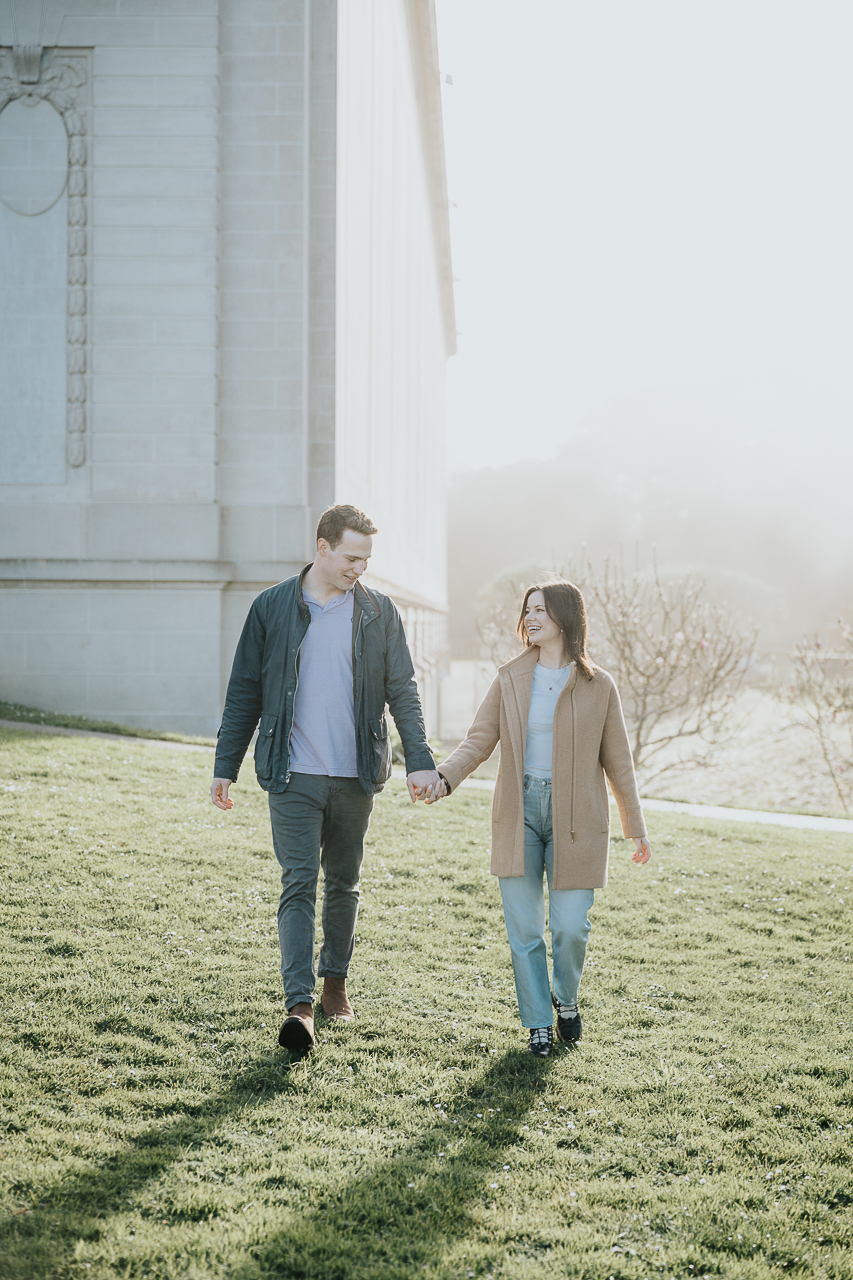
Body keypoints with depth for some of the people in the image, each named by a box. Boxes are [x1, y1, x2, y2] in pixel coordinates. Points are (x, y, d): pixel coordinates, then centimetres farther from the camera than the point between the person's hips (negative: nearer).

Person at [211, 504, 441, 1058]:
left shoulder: (379, 612, 4)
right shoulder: (272, 608, 1)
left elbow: (403, 692, 5)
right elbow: (245, 694, 5)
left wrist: (420, 761, -7)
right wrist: (225, 768, 3)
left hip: (356, 775, 2)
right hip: (293, 776, -2)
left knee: (343, 884, 13)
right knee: (299, 884, -9)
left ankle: (336, 982, 30)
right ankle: (300, 1005, -14)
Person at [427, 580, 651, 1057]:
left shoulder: (598, 686, 0)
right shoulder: (510, 679, 5)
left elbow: (618, 760, 5)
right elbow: (480, 739, 1)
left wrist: (637, 828, 7)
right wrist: (445, 777, -17)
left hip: (575, 818, -2)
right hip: (520, 812, 2)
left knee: (571, 927, -4)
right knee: (524, 928, 2)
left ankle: (566, 999, 27)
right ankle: (538, 1023, 18)